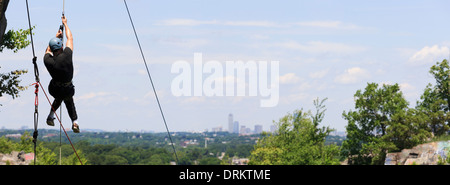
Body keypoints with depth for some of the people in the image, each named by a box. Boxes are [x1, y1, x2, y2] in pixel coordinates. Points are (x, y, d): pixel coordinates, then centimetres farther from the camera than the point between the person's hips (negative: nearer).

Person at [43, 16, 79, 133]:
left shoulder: (47, 60, -18)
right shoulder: (66, 56, -25)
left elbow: (48, 50, 9)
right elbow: (70, 38, -6)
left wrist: (56, 36, 21)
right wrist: (65, 24, 8)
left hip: (54, 90, 2)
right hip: (68, 90, -2)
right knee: (69, 100, 31)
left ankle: (51, 116, 31)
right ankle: (74, 121, 15)